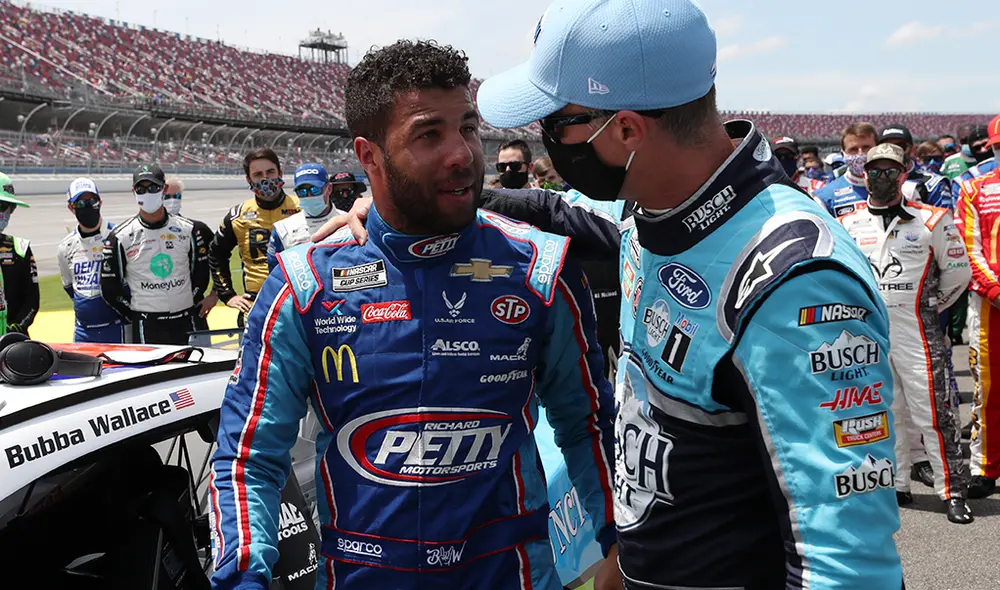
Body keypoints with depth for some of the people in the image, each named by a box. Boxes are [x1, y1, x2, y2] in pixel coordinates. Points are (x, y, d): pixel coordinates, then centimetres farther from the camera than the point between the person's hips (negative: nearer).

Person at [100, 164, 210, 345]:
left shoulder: (187, 229, 5)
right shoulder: (120, 236, -1)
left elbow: (201, 275, 13)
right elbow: (109, 288, 3)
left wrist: (187, 308, 7)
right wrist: (136, 316, 1)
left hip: (185, 323, 3)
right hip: (146, 327, -2)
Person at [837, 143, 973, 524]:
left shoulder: (931, 221, -2)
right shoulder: (848, 225, 6)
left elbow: (958, 272, 6)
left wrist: (932, 306, 8)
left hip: (917, 331, -3)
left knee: (933, 413, -4)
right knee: (883, 414, 11)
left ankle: (952, 491, 5)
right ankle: (896, 486, 22)